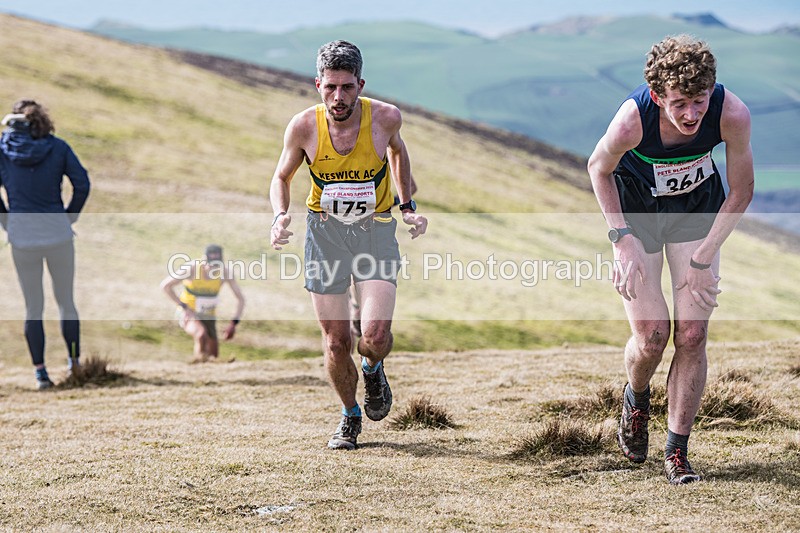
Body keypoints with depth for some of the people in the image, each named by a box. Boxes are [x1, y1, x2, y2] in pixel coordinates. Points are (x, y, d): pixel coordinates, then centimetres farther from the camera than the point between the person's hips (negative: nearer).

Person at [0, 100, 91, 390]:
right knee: (66, 300, 15)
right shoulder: (58, 147, -2)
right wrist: (70, 215, 5)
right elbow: (82, 183, -6)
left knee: (33, 307, 8)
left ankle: (40, 373, 4)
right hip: (58, 232, 0)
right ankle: (74, 362, 18)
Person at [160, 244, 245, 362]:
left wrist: (234, 323, -16)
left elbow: (240, 298, -4)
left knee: (213, 357, 3)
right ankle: (200, 359, -18)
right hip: (188, 313, -4)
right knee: (201, 334, -37)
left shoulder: (224, 272, -13)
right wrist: (184, 307, -20)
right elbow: (165, 285, -16)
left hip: (208, 317, 4)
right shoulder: (192, 269, -21)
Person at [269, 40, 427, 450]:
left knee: (375, 334, -18)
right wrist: (280, 215, -15)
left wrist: (407, 207, 5)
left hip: (376, 230, -1)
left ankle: (373, 368, 20)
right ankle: (350, 416, 30)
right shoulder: (304, 127, -14)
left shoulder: (385, 117, -15)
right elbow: (282, 177, 4)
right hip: (324, 231, 1)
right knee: (336, 343, 2)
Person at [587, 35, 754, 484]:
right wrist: (622, 241, -16)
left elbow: (741, 192, -14)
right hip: (636, 209, -1)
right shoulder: (633, 120, -35)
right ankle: (636, 400, 28)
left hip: (697, 210, 2)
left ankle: (678, 452, 8)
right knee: (651, 336, -7)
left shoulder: (732, 114, -31)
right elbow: (599, 168, -11)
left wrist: (702, 258, -14)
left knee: (692, 335, -5)